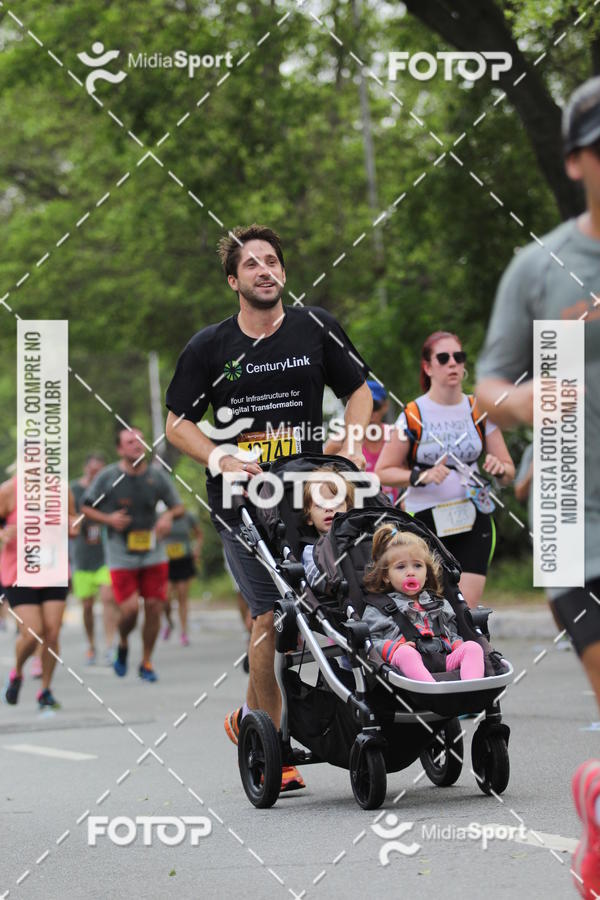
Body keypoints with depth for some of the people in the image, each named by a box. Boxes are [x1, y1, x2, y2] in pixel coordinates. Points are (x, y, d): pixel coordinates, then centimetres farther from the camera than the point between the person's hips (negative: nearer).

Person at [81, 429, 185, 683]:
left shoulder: (157, 476, 1)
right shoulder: (107, 477, -5)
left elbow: (178, 506, 11)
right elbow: (86, 507, 3)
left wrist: (169, 516, -12)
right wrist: (108, 519, -15)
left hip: (153, 554, 2)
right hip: (121, 555, -2)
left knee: (154, 607, -1)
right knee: (129, 609, -12)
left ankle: (146, 663, 15)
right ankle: (123, 644, 21)